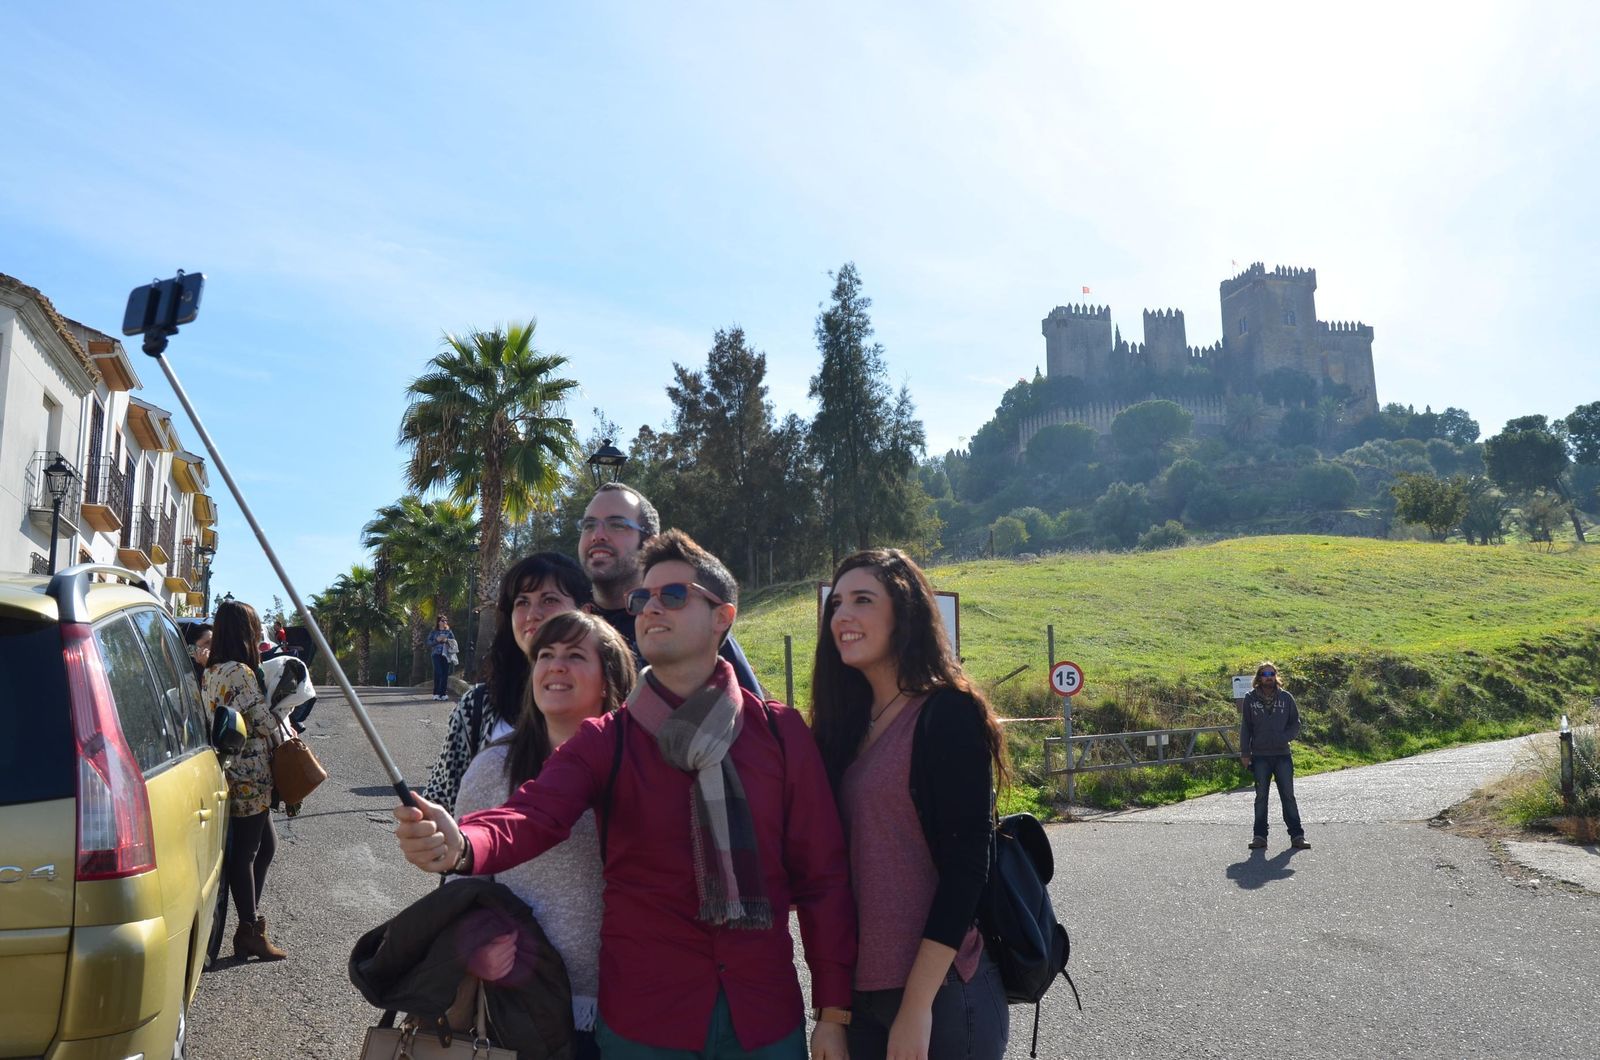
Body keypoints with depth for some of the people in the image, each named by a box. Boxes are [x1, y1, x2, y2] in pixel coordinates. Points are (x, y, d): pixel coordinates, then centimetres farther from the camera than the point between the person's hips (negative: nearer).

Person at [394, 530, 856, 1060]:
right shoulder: (605, 740, -1)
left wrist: (832, 1009, -2)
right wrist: (459, 847, -40)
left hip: (766, 1015, 1)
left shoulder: (781, 732, -1)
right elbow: (533, 815, -19)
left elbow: (822, 872, -1)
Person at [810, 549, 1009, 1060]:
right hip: (859, 987, 6)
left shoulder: (947, 713, -13)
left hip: (939, 991, -6)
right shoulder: (849, 722, 7)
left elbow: (964, 868, -16)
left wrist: (918, 1005, -18)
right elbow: (836, 859, 10)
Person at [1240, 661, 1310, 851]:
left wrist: (1284, 737, -12)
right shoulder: (1251, 699, 3)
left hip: (1283, 755, 0)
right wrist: (1245, 753, 0)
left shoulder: (1286, 697, 4)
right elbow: (1245, 727, 5)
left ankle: (1297, 835, 9)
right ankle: (1259, 836, 10)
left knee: (1288, 796, 3)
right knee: (1261, 796, 5)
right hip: (1260, 756, 0)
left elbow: (1296, 723, 7)